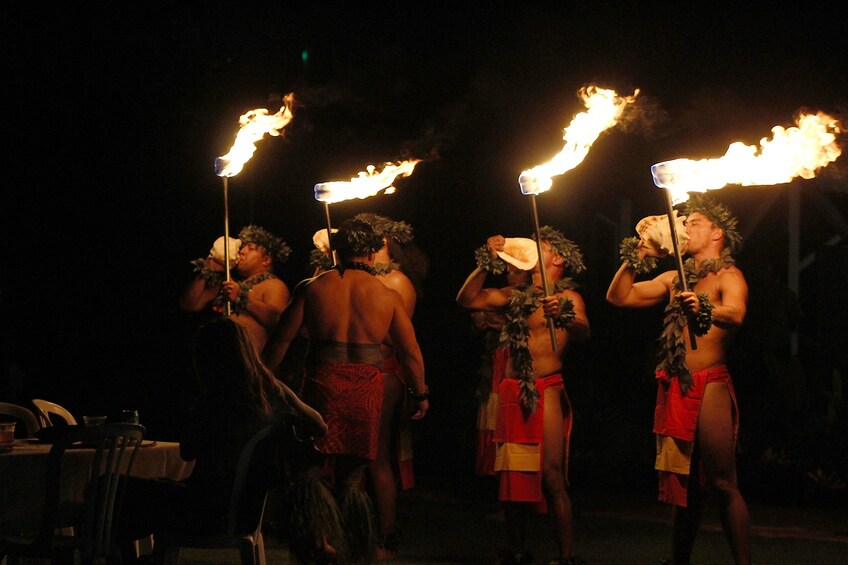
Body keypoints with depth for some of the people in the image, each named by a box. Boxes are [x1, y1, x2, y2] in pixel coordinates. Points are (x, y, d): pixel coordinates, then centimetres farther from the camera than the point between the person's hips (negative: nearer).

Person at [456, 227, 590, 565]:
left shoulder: (568, 297, 3)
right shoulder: (516, 297, 19)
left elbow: (583, 332, -16)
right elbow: (467, 299, 13)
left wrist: (563, 315, -37)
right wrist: (487, 262, 6)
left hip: (547, 391, -5)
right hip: (513, 392, 6)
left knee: (552, 476, -13)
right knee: (512, 476, 5)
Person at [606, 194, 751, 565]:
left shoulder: (728, 276, -1)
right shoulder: (675, 278, 21)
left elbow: (735, 314, -23)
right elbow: (618, 296, 21)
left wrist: (705, 308, -43)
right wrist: (637, 258, 11)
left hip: (709, 386, -7)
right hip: (674, 389, 7)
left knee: (722, 482, -11)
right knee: (683, 483, 10)